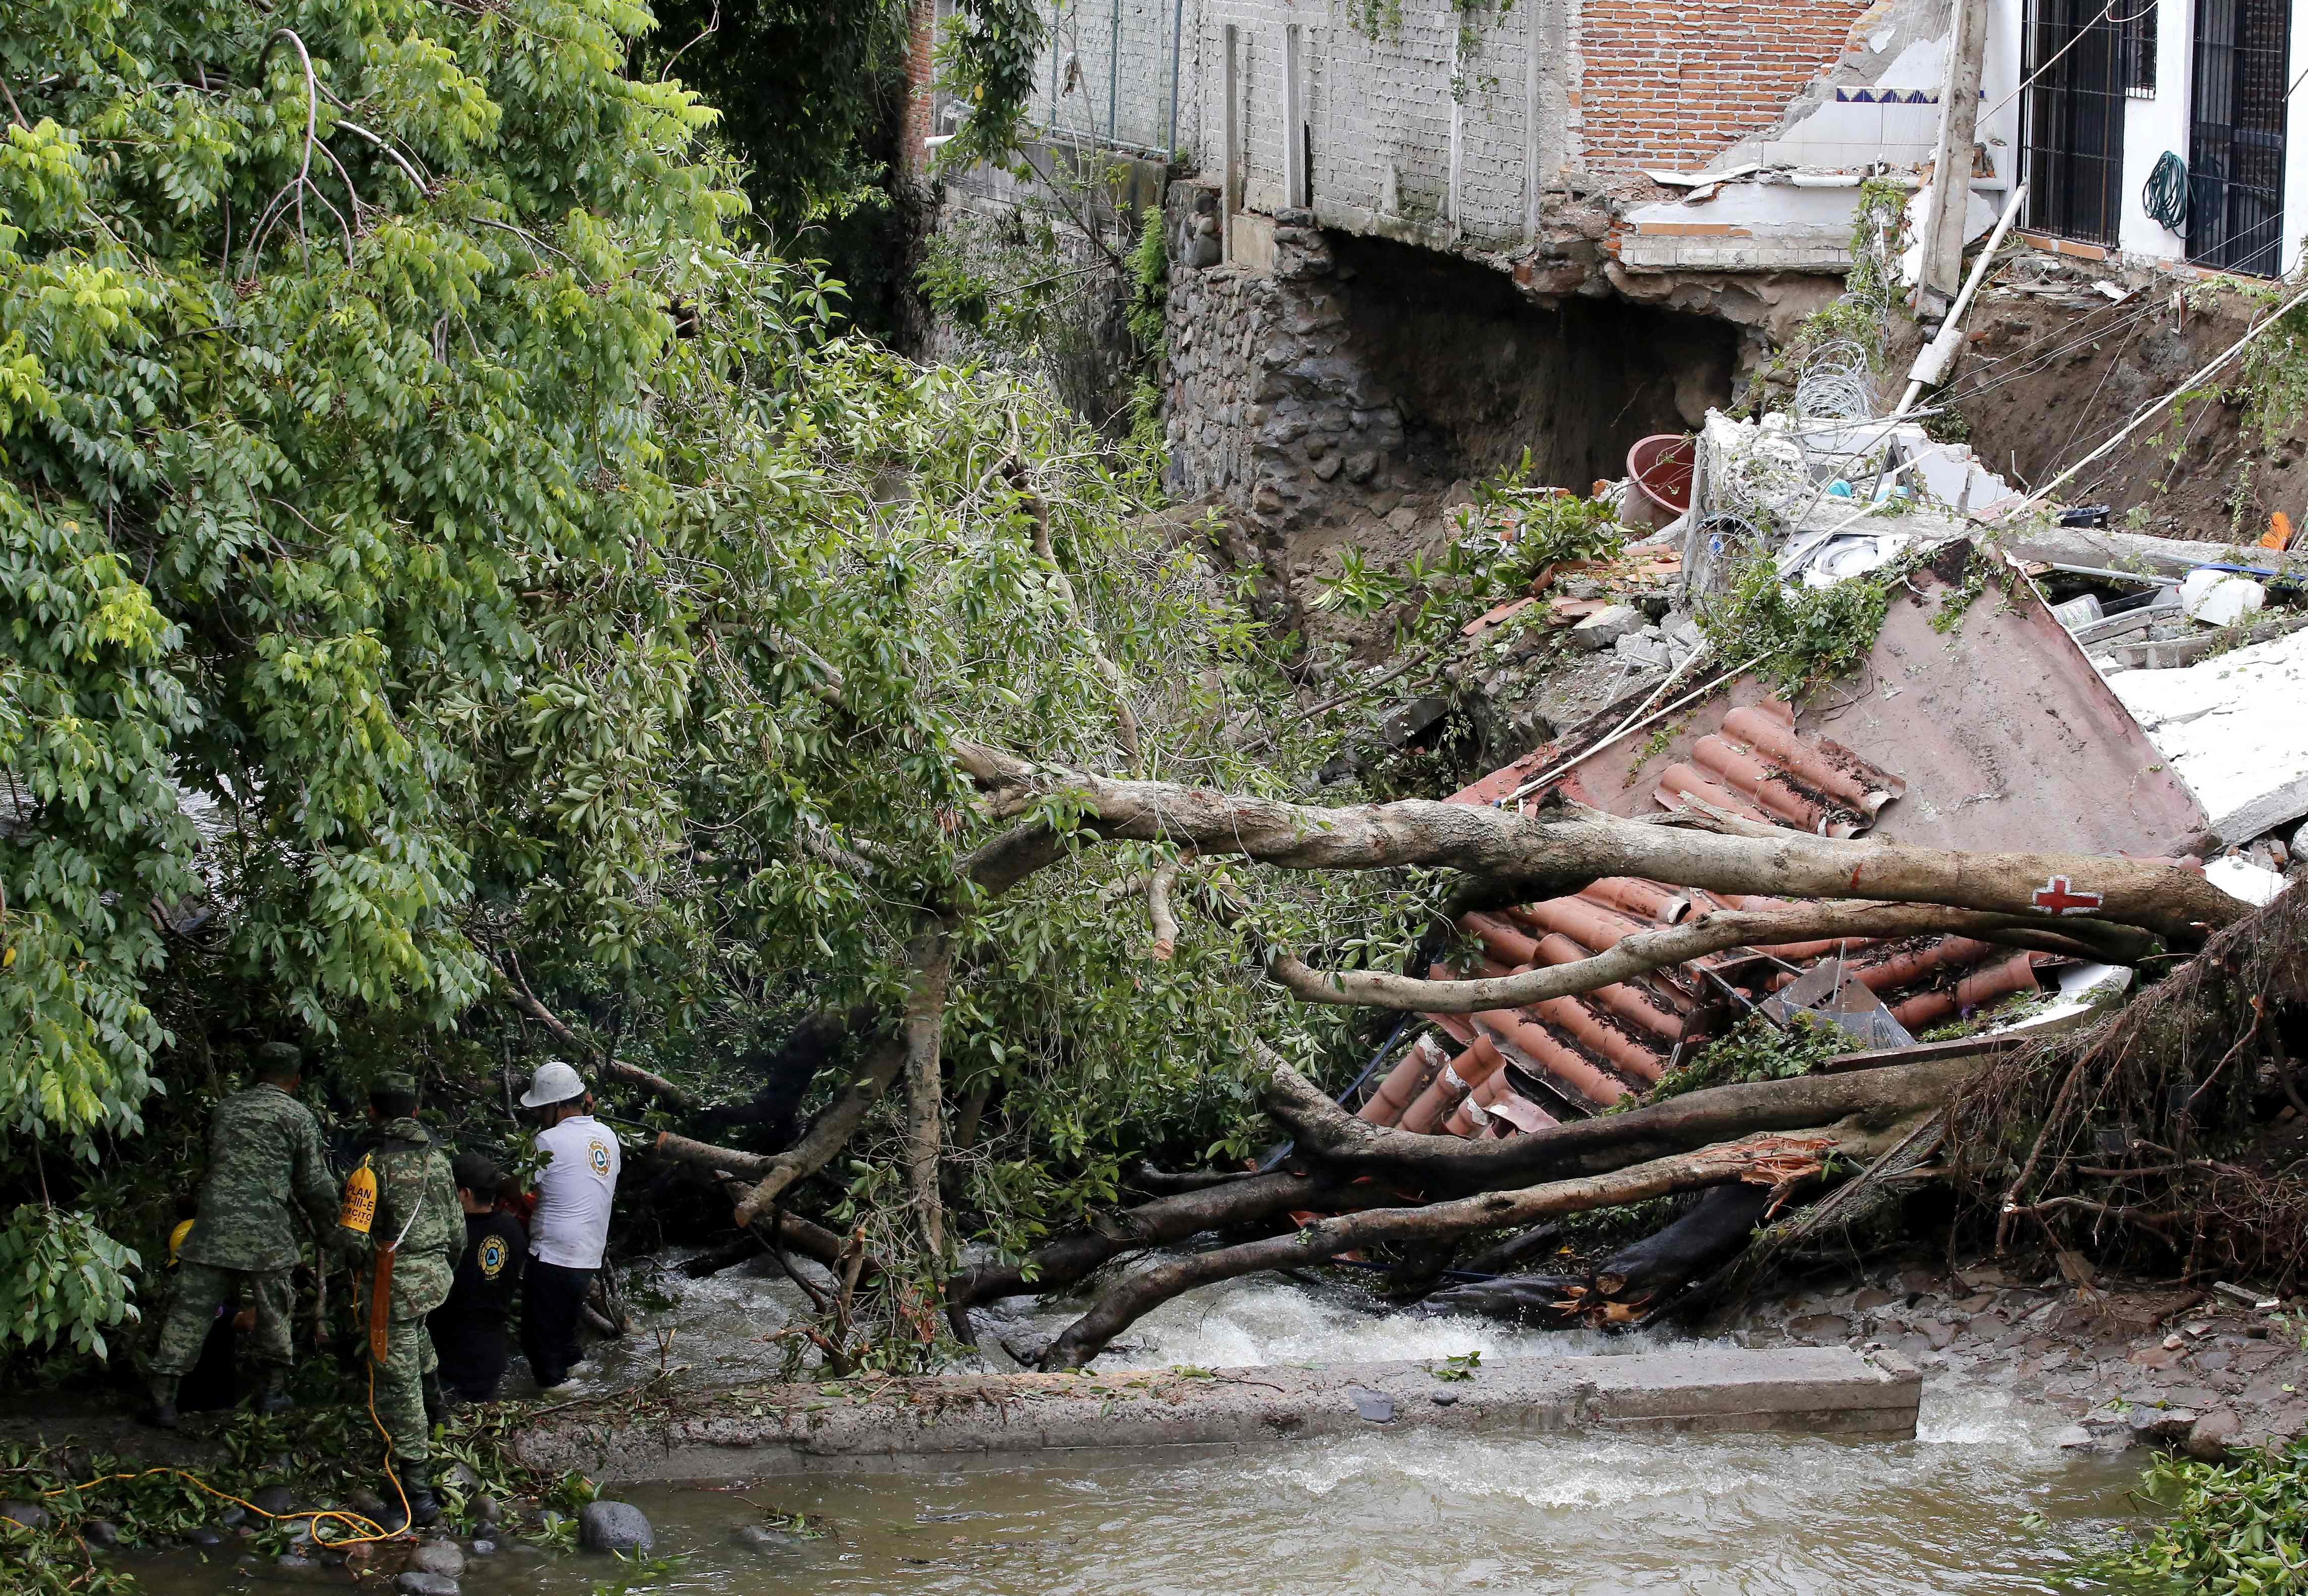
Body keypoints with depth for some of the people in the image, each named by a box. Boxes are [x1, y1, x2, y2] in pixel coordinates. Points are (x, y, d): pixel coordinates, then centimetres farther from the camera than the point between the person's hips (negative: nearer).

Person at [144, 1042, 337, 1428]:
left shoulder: (226, 1108, 15)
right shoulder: (298, 1117, 3)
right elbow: (313, 1185, 3)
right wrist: (330, 1227, 19)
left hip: (213, 1227, 3)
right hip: (267, 1235, -2)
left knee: (190, 1313, 2)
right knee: (273, 1311, 16)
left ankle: (163, 1400, -2)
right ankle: (274, 1390, 24)